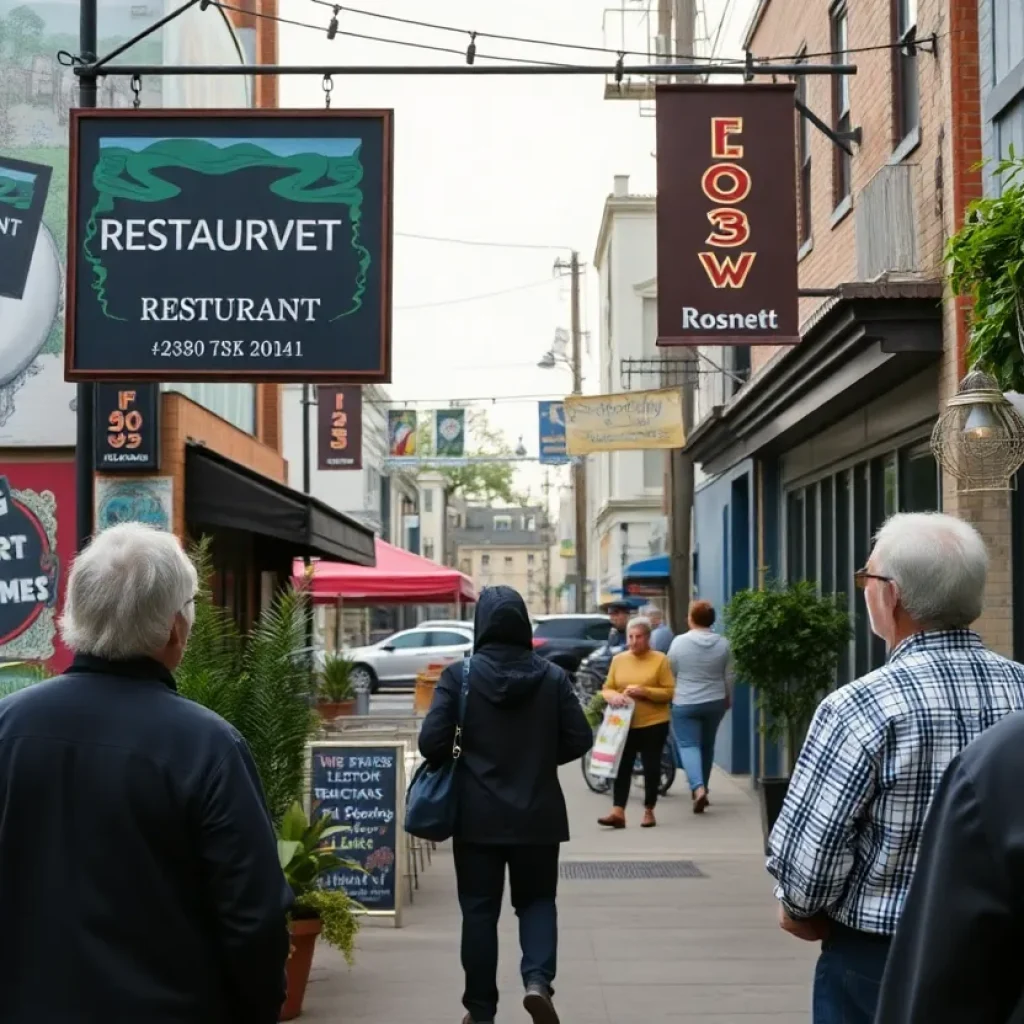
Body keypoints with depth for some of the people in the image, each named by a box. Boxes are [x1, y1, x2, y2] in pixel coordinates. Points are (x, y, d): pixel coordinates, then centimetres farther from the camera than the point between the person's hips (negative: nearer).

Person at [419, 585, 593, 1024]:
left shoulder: (458, 676, -9)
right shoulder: (552, 676, -3)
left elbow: (432, 743, -12)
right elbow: (579, 740, 0)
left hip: (477, 815, -1)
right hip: (538, 814, 1)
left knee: (479, 909, 9)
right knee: (537, 900, 16)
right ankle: (537, 980, -6)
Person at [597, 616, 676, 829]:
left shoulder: (660, 660, -4)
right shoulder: (618, 660, 7)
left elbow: (670, 691, -7)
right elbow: (606, 689, 10)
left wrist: (645, 692, -19)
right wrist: (613, 696, -13)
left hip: (653, 724, -3)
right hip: (624, 724, 3)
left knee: (651, 767, 5)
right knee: (622, 767, -2)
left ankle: (649, 811, 17)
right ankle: (618, 812, -4)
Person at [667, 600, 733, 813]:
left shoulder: (679, 642, -10)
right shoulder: (723, 643, -2)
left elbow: (670, 673, -1)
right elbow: (729, 676, 5)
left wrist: (671, 695, 17)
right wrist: (728, 699, 21)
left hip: (685, 704, -3)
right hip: (715, 702, 4)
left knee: (688, 745, -3)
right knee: (707, 745, 17)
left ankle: (698, 788, -23)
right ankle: (702, 788, 27)